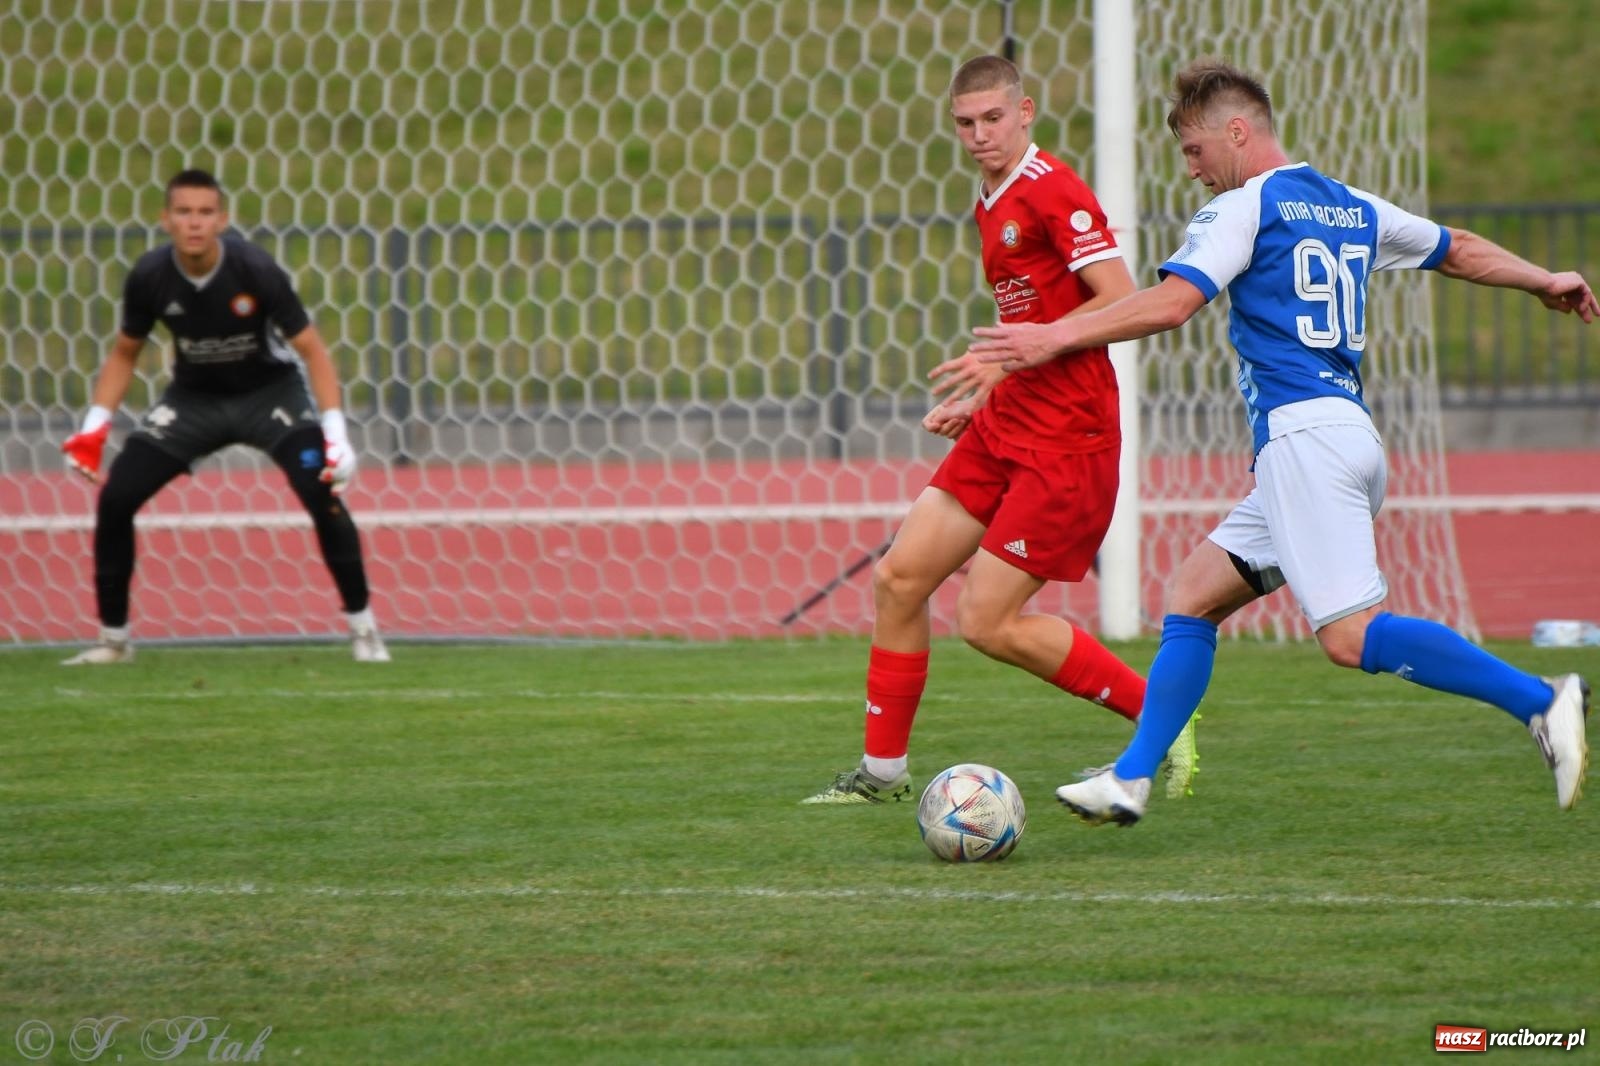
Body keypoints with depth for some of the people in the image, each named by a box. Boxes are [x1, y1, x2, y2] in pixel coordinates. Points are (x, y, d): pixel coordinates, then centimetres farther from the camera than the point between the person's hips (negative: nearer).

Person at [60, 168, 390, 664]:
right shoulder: (149, 276, -17)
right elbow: (125, 353, 1)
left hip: (269, 390, -3)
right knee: (115, 499, -9)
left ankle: (363, 628, -8)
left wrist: (335, 432, -27)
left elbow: (311, 348, -17)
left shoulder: (255, 270, -25)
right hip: (195, 396, 3)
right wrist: (95, 426, -9)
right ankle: (113, 639, 8)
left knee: (321, 491, -24)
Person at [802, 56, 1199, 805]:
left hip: (1065, 440, -9)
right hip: (1004, 428, 9)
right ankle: (884, 770, 16)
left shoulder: (1053, 192, -14)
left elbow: (1123, 302, -21)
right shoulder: (990, 204, 16)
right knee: (899, 577, 5)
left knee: (989, 623, -10)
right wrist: (981, 399, 14)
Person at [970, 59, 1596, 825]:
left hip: (1302, 436, -10)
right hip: (1348, 429, 10)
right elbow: (1459, 250, 32)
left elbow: (1170, 303, -14)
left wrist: (1057, 337, -10)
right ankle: (1130, 781, 6)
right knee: (1192, 598, 10)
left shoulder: (1245, 208, -3)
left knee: (1353, 635, -16)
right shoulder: (1354, 209, 20)